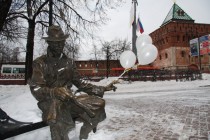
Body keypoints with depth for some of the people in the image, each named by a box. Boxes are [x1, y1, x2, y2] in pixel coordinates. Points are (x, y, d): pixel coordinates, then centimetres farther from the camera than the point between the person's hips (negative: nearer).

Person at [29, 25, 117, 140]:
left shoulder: (69, 62, 9)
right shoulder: (39, 63, -3)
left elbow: (79, 83, 11)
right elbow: (36, 89, -12)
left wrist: (102, 89, 4)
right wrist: (55, 92, -34)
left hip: (69, 99, 5)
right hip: (50, 102, -4)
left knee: (99, 103, -12)